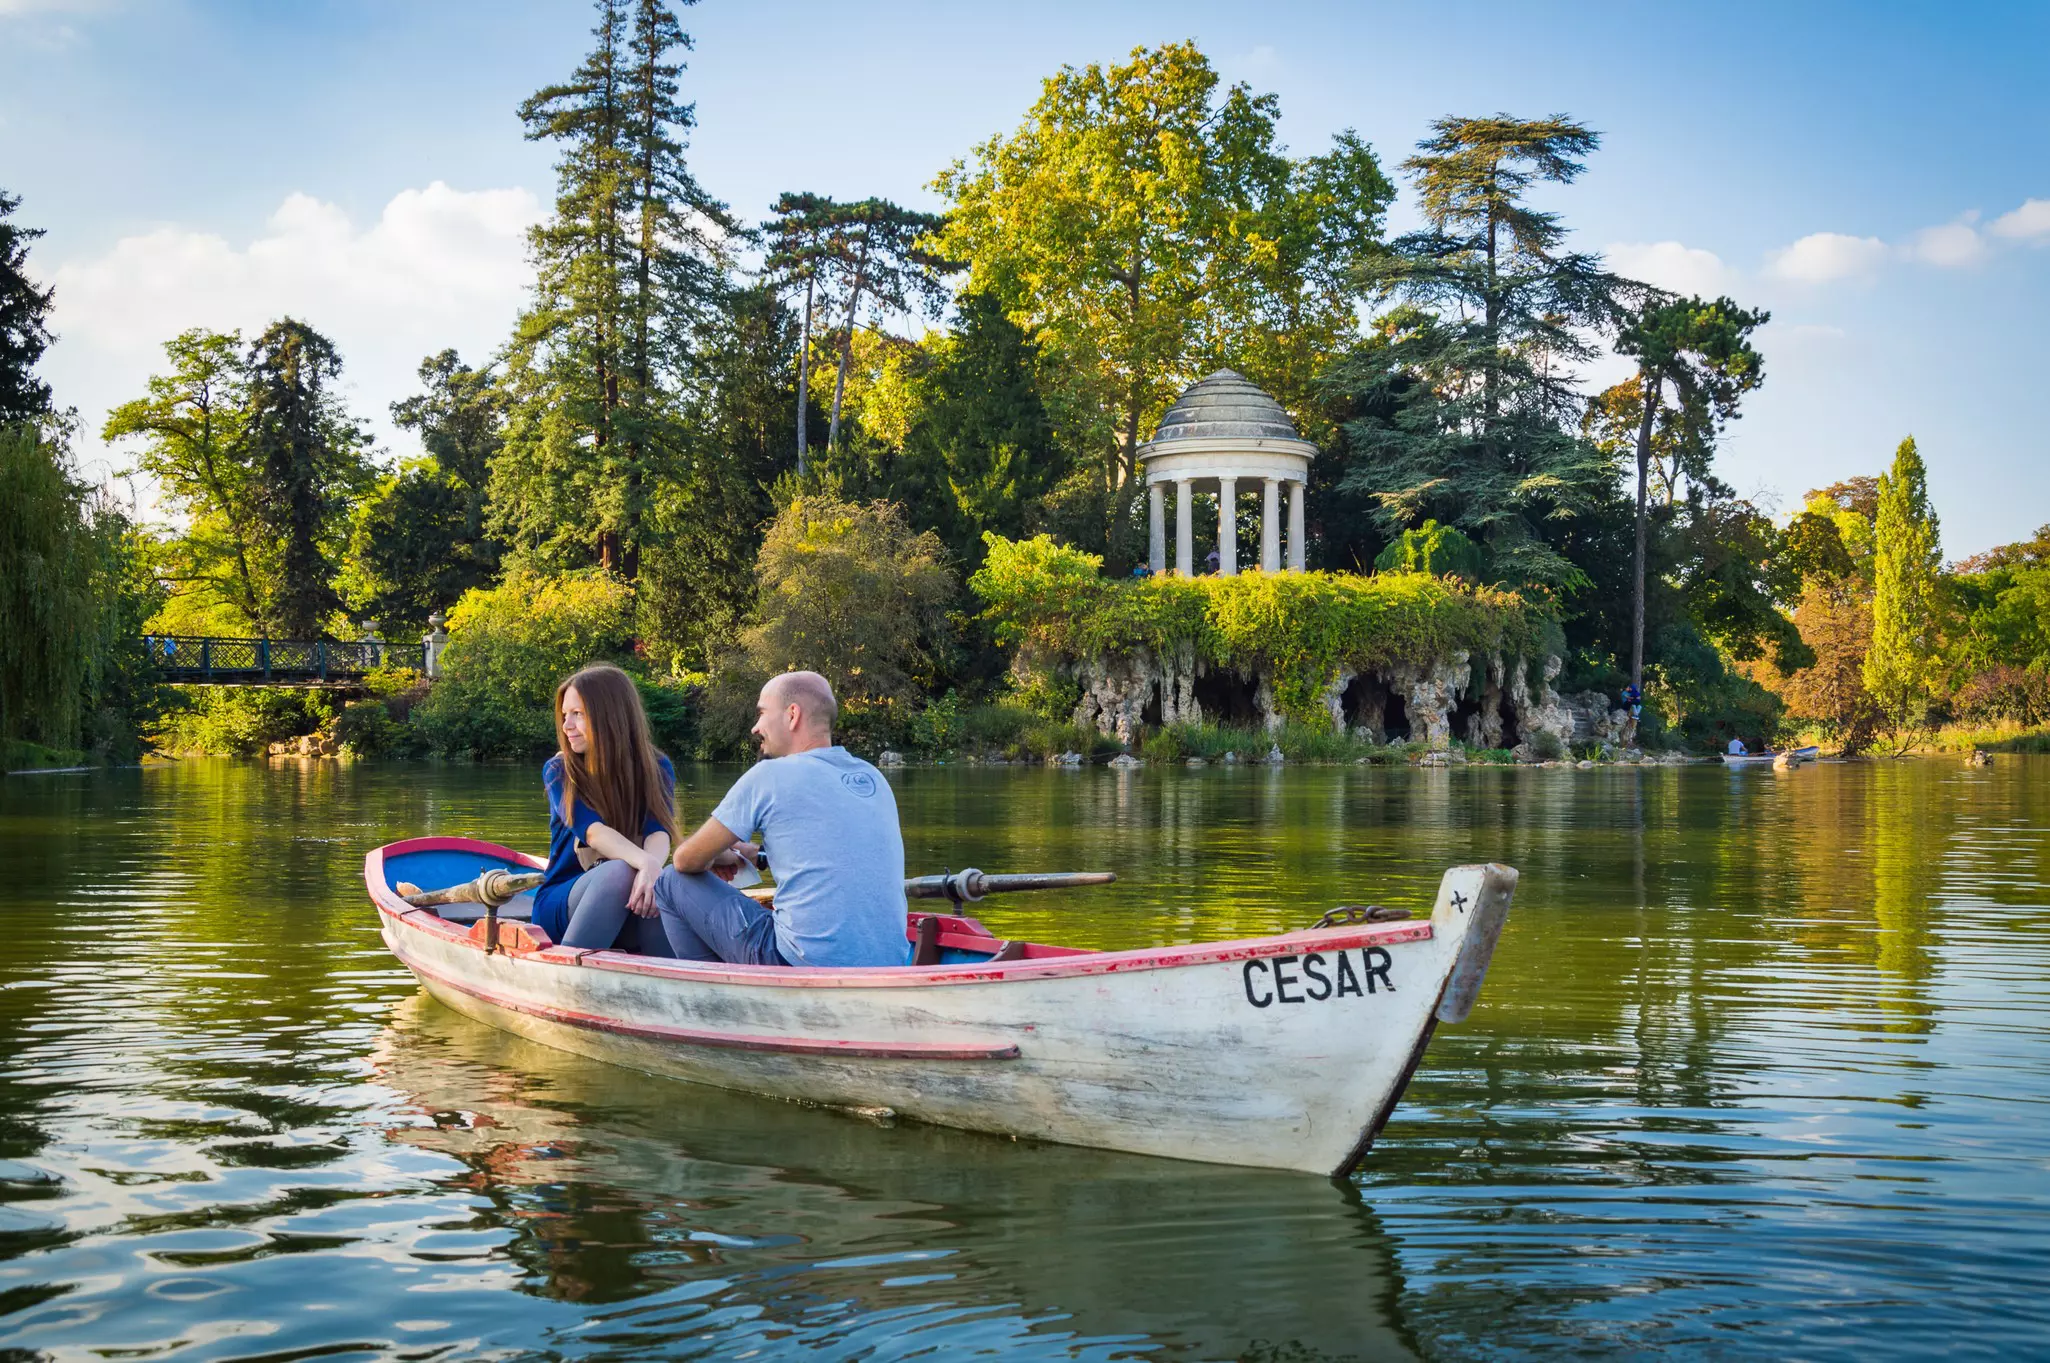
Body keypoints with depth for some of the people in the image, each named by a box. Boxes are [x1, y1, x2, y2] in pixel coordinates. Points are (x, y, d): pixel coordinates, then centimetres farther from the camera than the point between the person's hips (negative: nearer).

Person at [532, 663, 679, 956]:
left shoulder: (657, 768, 2)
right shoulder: (558, 772, -4)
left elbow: (659, 833, -16)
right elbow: (593, 831, -22)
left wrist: (652, 870, -41)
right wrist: (644, 862, -42)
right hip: (559, 905, -1)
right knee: (619, 871, -36)